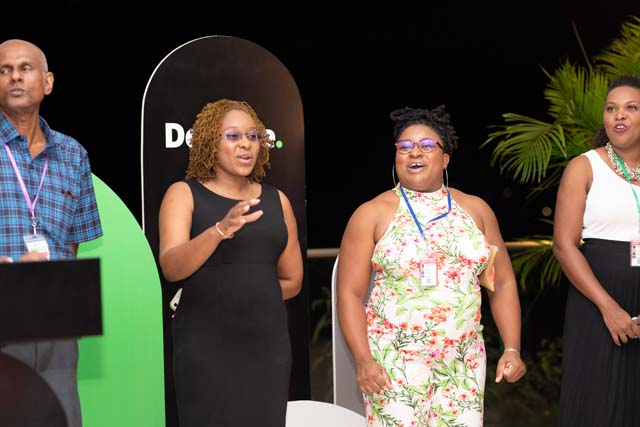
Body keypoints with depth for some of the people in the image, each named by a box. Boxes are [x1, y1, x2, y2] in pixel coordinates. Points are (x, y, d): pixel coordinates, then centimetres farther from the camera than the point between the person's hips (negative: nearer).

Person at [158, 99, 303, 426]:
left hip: (267, 342, 3)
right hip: (206, 344, -3)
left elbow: (292, 280, 16)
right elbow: (171, 268, -16)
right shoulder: (184, 194, 0)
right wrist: (220, 230, -30)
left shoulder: (276, 199, 10)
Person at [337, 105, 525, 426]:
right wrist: (363, 360, -13)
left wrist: (512, 349, 1)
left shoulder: (475, 209, 9)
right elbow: (350, 293, -3)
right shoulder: (372, 214, 0)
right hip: (394, 363, -3)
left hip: (463, 363, 3)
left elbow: (503, 283, 11)